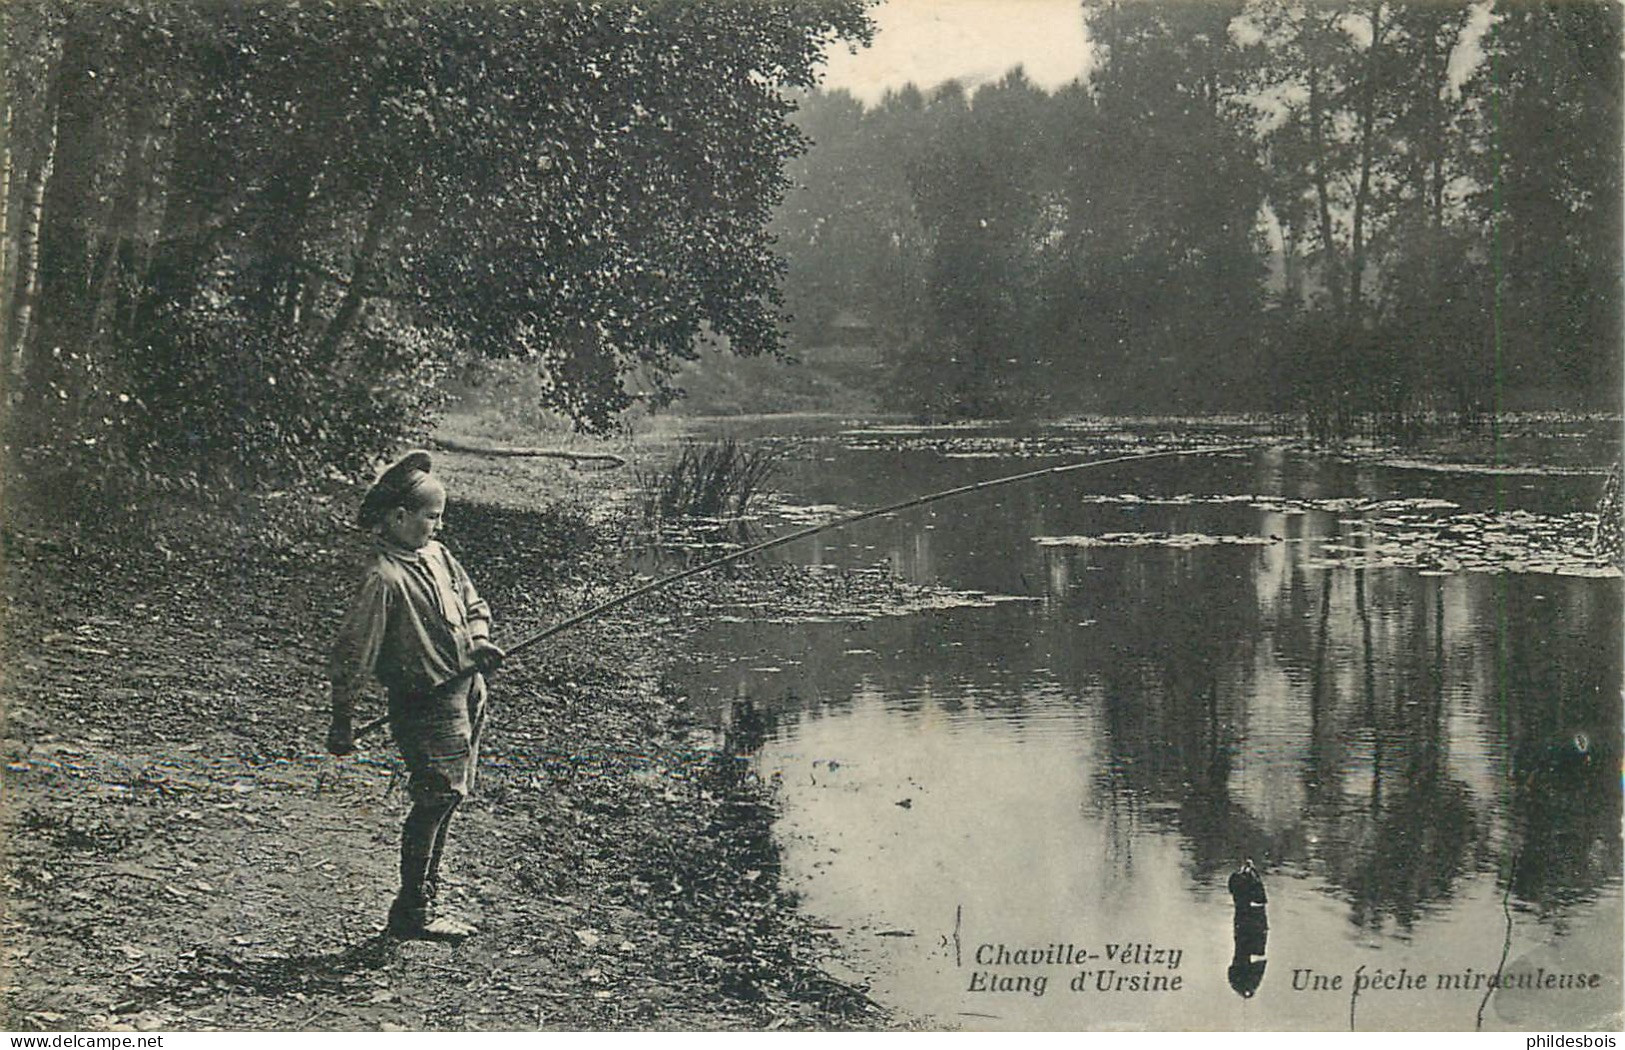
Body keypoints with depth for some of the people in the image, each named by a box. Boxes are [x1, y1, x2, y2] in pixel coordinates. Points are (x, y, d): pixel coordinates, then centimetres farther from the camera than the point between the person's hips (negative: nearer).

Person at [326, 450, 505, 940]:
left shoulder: (436, 554, 7)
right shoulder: (384, 579, -20)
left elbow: (472, 603, 21)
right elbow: (352, 652, -18)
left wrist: (480, 641, 0)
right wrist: (341, 721, -15)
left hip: (467, 689, 9)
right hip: (428, 703, -9)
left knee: (447, 797, 15)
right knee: (436, 799, -6)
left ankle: (425, 885, 28)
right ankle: (412, 913, 5)